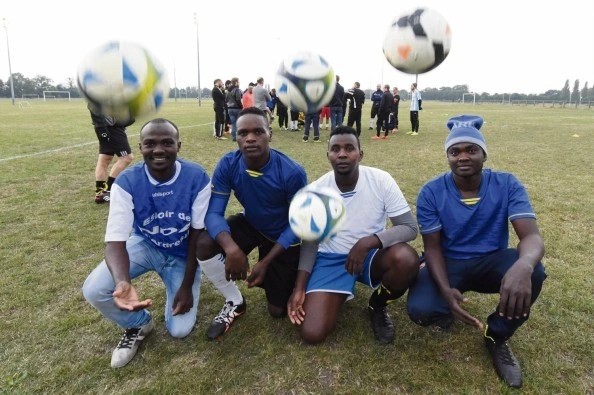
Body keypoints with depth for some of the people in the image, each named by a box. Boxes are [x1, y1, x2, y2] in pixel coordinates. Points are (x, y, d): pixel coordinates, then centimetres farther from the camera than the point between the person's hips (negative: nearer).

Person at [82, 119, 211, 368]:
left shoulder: (197, 178, -24)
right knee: (94, 290, -24)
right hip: (145, 245, 1)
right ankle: (138, 325, 8)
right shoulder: (127, 182, -23)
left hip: (182, 254, -1)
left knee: (180, 329, -7)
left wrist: (187, 286, -16)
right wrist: (123, 282, -51)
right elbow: (115, 240, -29)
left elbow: (198, 235, -15)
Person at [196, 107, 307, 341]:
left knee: (278, 311, 1)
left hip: (283, 238, -2)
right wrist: (231, 248, -45)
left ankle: (287, 278, 37)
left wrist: (265, 263, -27)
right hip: (251, 225, 3)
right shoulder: (228, 165, -23)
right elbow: (213, 212, -25)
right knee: (205, 244, -27)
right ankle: (235, 303, 0)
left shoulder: (292, 173, -31)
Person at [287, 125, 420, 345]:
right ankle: (339, 294, 18)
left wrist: (368, 242, -32)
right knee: (312, 334, -17)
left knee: (407, 259, -35)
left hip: (372, 254, 1)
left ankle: (377, 306, 0)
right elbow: (310, 241, -2)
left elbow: (410, 227, -16)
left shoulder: (381, 180, -16)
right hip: (331, 258, 0)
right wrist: (299, 287, -12)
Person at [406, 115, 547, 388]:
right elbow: (432, 247, -11)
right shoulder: (431, 193, -13)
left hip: (491, 262, 1)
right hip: (449, 263, -1)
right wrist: (446, 290, -31)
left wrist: (524, 265, -50)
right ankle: (447, 311, 13)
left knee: (533, 272, -32)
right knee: (420, 310, -29)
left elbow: (532, 236, -24)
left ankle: (497, 337, -3)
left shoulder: (508, 186, -12)